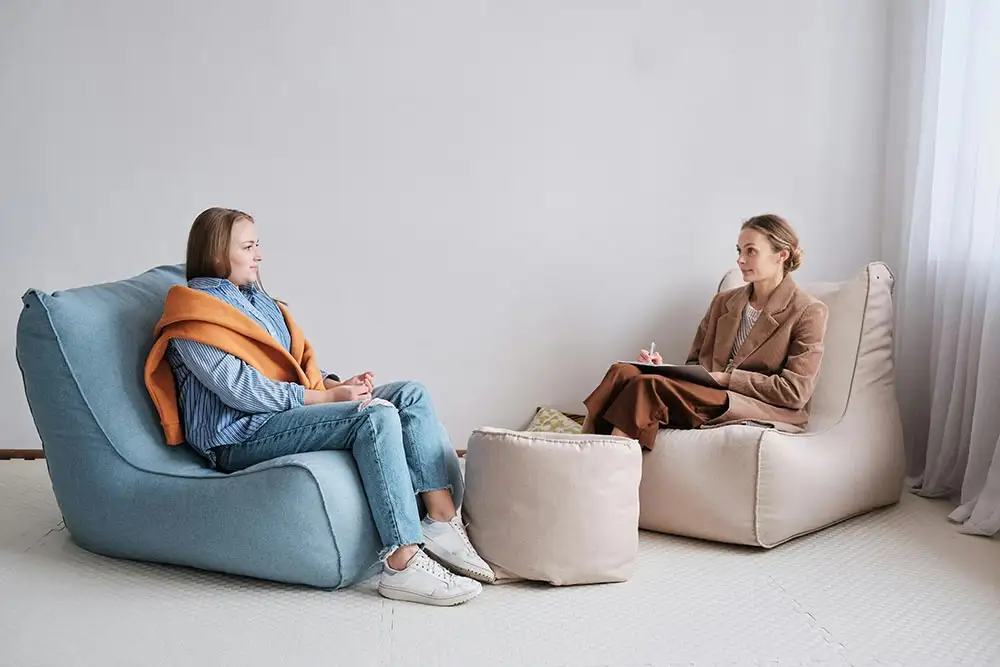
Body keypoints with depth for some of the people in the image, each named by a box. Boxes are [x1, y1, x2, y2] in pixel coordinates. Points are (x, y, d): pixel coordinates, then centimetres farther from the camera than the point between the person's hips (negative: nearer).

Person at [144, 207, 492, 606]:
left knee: (410, 394, -7)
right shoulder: (193, 316, -6)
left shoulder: (257, 299, 23)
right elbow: (244, 391, -17)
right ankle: (403, 564, -34)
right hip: (242, 438, -9)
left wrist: (337, 384, -1)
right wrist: (328, 396, -17)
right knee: (376, 416, -29)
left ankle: (443, 524, -18)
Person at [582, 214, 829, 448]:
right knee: (622, 372, -25)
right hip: (709, 399, 5)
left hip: (767, 416, -5)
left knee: (651, 386, -32)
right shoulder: (723, 302, 20)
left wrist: (725, 378, -12)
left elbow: (795, 391, -6)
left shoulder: (809, 312, 3)